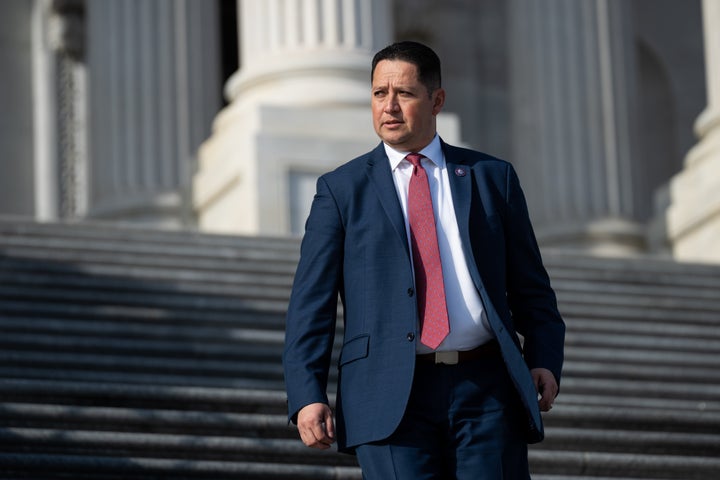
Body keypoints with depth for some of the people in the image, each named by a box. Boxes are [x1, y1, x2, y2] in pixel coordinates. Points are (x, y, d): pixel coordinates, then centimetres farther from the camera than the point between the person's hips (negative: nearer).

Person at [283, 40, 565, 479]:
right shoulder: (341, 190, 10)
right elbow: (311, 303, 5)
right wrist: (307, 395, -6)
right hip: (392, 398, -1)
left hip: (486, 390, 1)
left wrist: (545, 360, -2)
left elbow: (530, 287, 15)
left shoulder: (492, 178, 14)